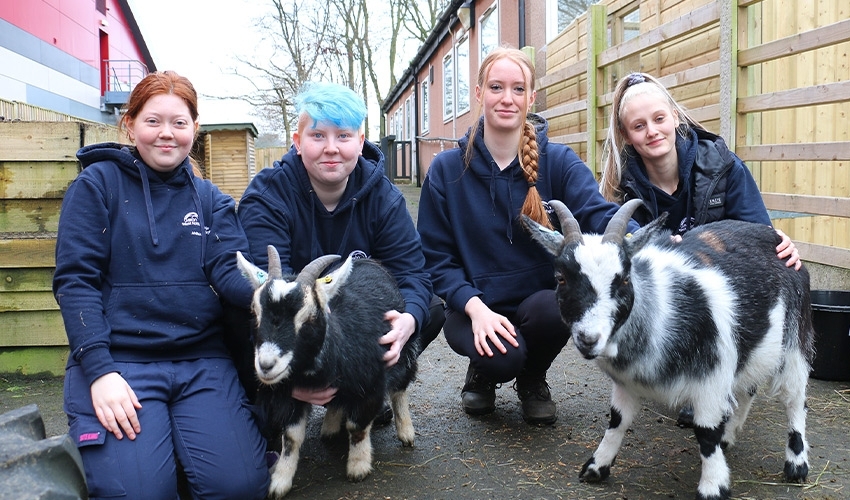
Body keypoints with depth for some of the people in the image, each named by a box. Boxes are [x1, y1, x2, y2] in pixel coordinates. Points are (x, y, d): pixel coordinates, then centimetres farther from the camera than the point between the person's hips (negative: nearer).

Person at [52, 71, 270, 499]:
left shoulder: (211, 200, 13)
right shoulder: (98, 183, 3)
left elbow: (230, 272, -2)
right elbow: (75, 280, -4)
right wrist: (99, 370, -17)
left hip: (202, 359, 3)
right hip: (118, 358, -2)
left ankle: (178, 437, 14)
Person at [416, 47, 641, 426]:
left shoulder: (558, 162, -1)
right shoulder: (447, 169, -1)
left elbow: (597, 213, -19)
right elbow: (437, 257, -3)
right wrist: (475, 307, -20)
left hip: (540, 299, 1)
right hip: (474, 306, -1)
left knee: (552, 309, -34)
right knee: (503, 357, -32)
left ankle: (533, 380, 3)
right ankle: (483, 372, 10)